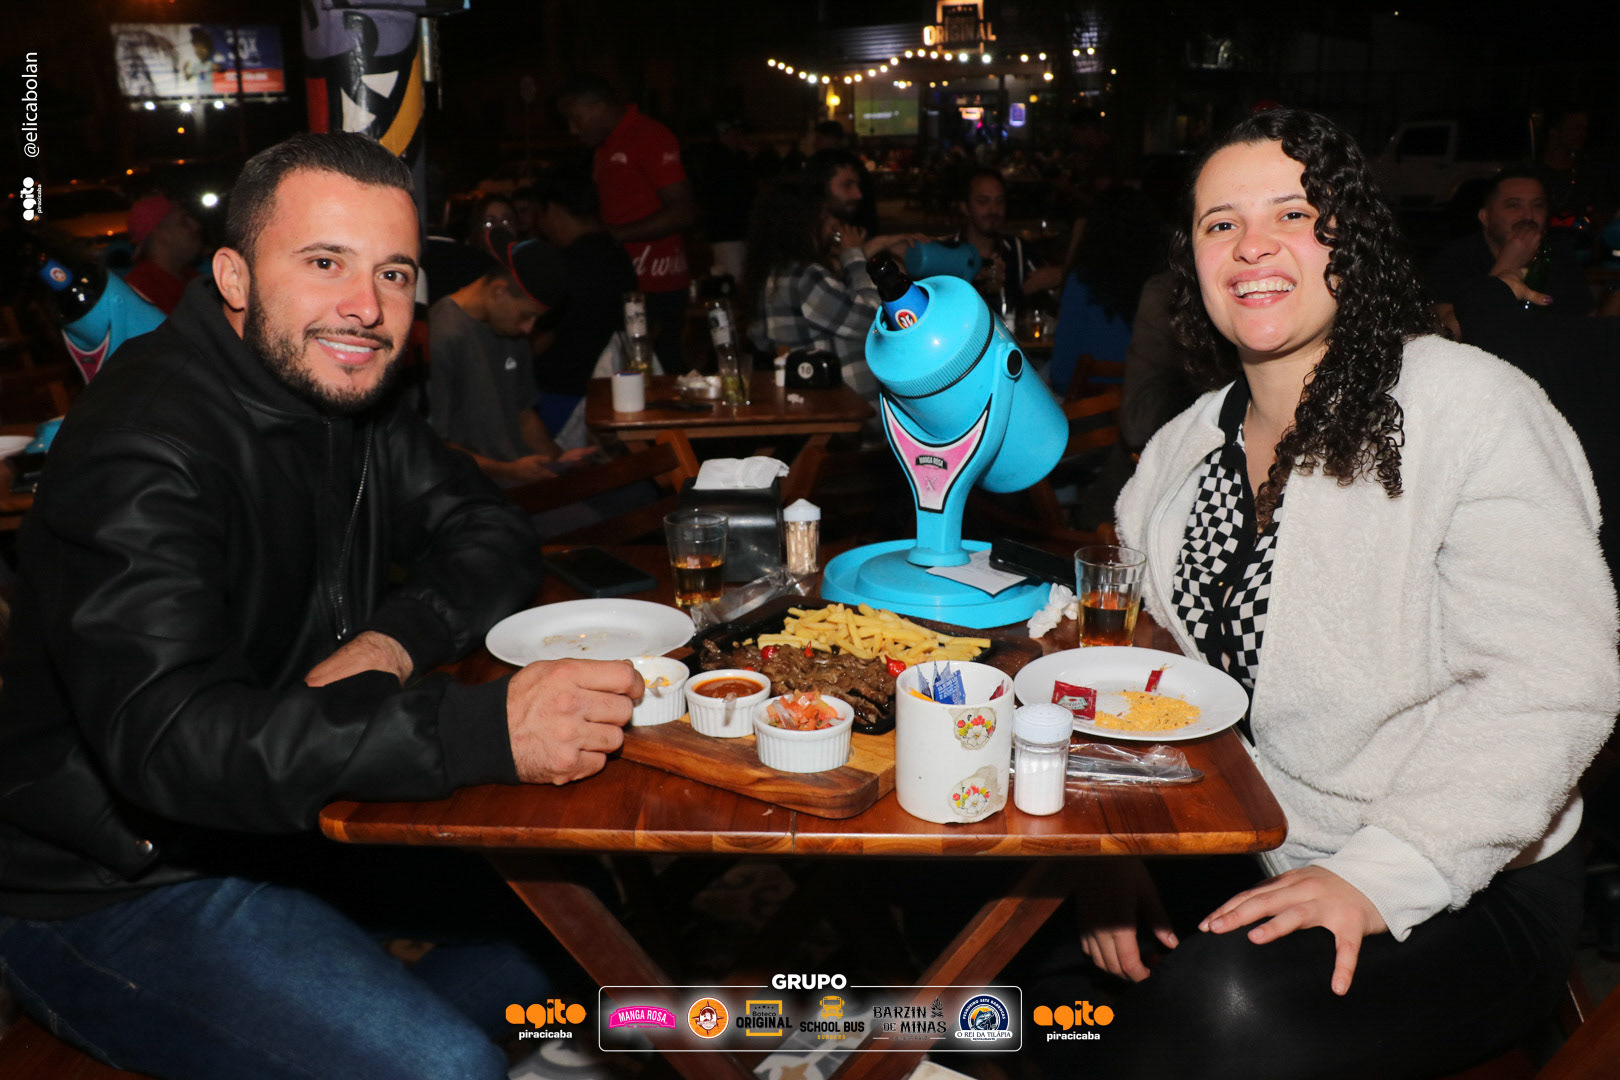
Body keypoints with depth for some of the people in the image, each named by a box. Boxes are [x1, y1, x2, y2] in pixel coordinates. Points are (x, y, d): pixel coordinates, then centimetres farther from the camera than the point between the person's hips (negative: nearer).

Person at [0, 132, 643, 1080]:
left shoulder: (348, 397, 2)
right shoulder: (147, 449, -26)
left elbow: (493, 536, 5)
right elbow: (161, 737, -37)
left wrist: (394, 640, -18)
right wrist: (488, 729, -45)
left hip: (293, 820, 8)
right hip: (113, 889, -8)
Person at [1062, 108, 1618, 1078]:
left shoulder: (1473, 407, -12)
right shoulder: (1181, 452, 9)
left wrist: (1375, 878, -27)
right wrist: (1117, 844, -9)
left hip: (1461, 891, -5)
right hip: (1234, 852, 5)